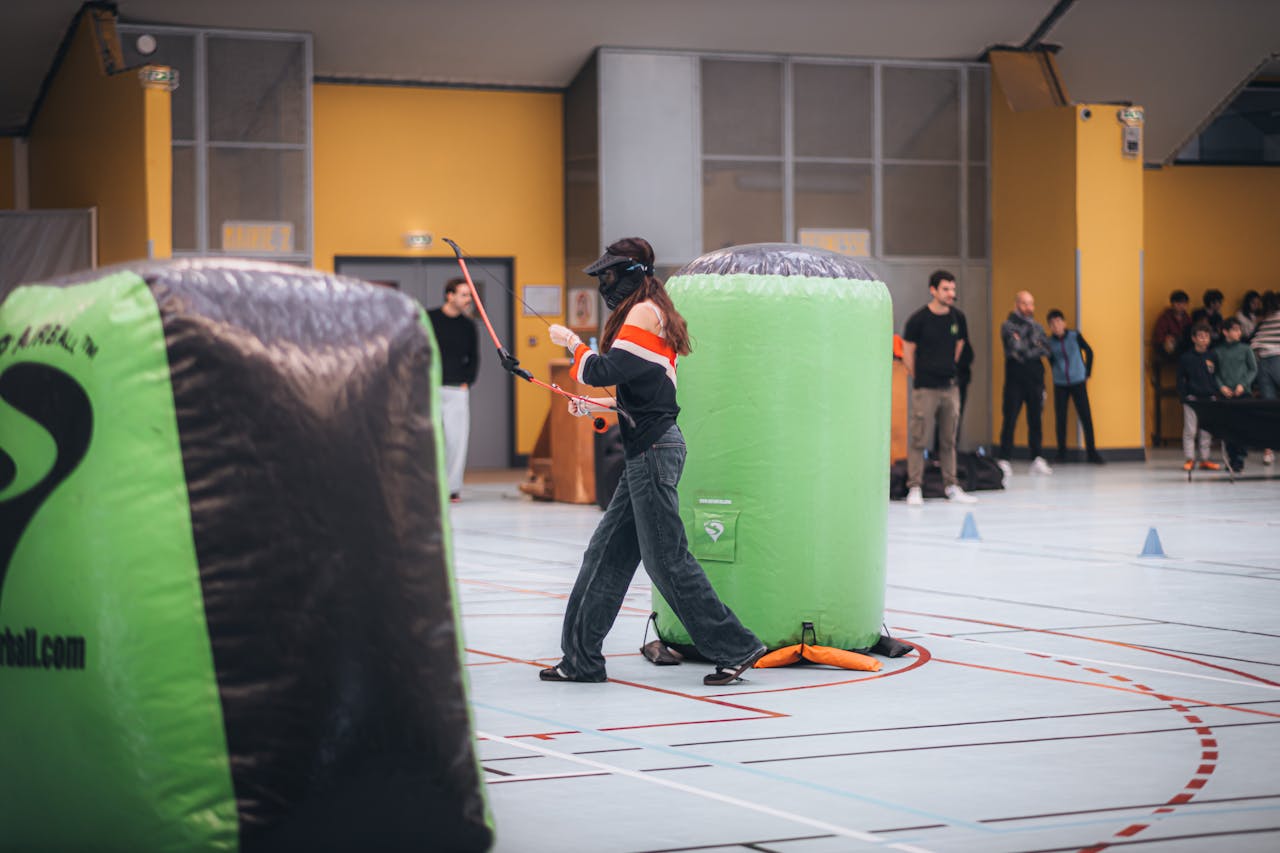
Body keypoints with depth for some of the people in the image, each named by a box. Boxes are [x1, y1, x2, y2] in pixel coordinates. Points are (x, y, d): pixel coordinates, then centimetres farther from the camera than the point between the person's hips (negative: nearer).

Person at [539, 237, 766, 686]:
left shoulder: (644, 313, -12)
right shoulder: (653, 314, 18)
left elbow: (605, 371, -19)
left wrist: (572, 343, -2)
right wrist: (596, 405, 20)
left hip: (654, 451, -10)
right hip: (647, 451, 10)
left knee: (666, 559, -6)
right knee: (607, 553, 11)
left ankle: (735, 647, 0)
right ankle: (581, 658, 15)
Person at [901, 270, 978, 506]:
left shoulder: (957, 318, 7)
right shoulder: (918, 319, -8)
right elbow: (907, 352, -1)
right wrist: (918, 377, 3)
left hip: (950, 386, 5)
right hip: (925, 389, -5)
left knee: (949, 439, 9)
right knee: (918, 439, -5)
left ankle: (951, 486, 15)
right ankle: (915, 488, 0)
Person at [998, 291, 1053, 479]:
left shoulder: (1036, 327, 14)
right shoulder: (1008, 326, 0)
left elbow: (1045, 349, 0)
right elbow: (1015, 348, -15)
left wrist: (1026, 353, -11)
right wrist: (1034, 348, -7)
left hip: (1035, 380, 4)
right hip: (1015, 380, -4)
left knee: (1035, 420, 6)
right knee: (1010, 420, -6)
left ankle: (1037, 459, 11)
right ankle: (1005, 461, -5)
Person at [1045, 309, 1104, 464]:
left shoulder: (1074, 336, -7)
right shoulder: (1049, 342, -5)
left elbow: (1089, 352, 5)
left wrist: (1087, 373, 6)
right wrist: (1058, 374, 8)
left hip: (1078, 383, -1)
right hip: (1060, 385, 1)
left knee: (1086, 417, -3)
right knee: (1060, 419, 1)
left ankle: (1091, 452, 3)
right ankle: (1061, 454, 12)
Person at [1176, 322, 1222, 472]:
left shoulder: (1213, 356, 4)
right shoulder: (1186, 357, -3)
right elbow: (1180, 379, 0)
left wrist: (1215, 393, 1)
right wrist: (1184, 395, -8)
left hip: (1208, 398, 3)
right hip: (1191, 398, -3)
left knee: (1207, 431, 7)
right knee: (1190, 430, -1)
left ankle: (1204, 459, 14)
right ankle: (1190, 459, 5)